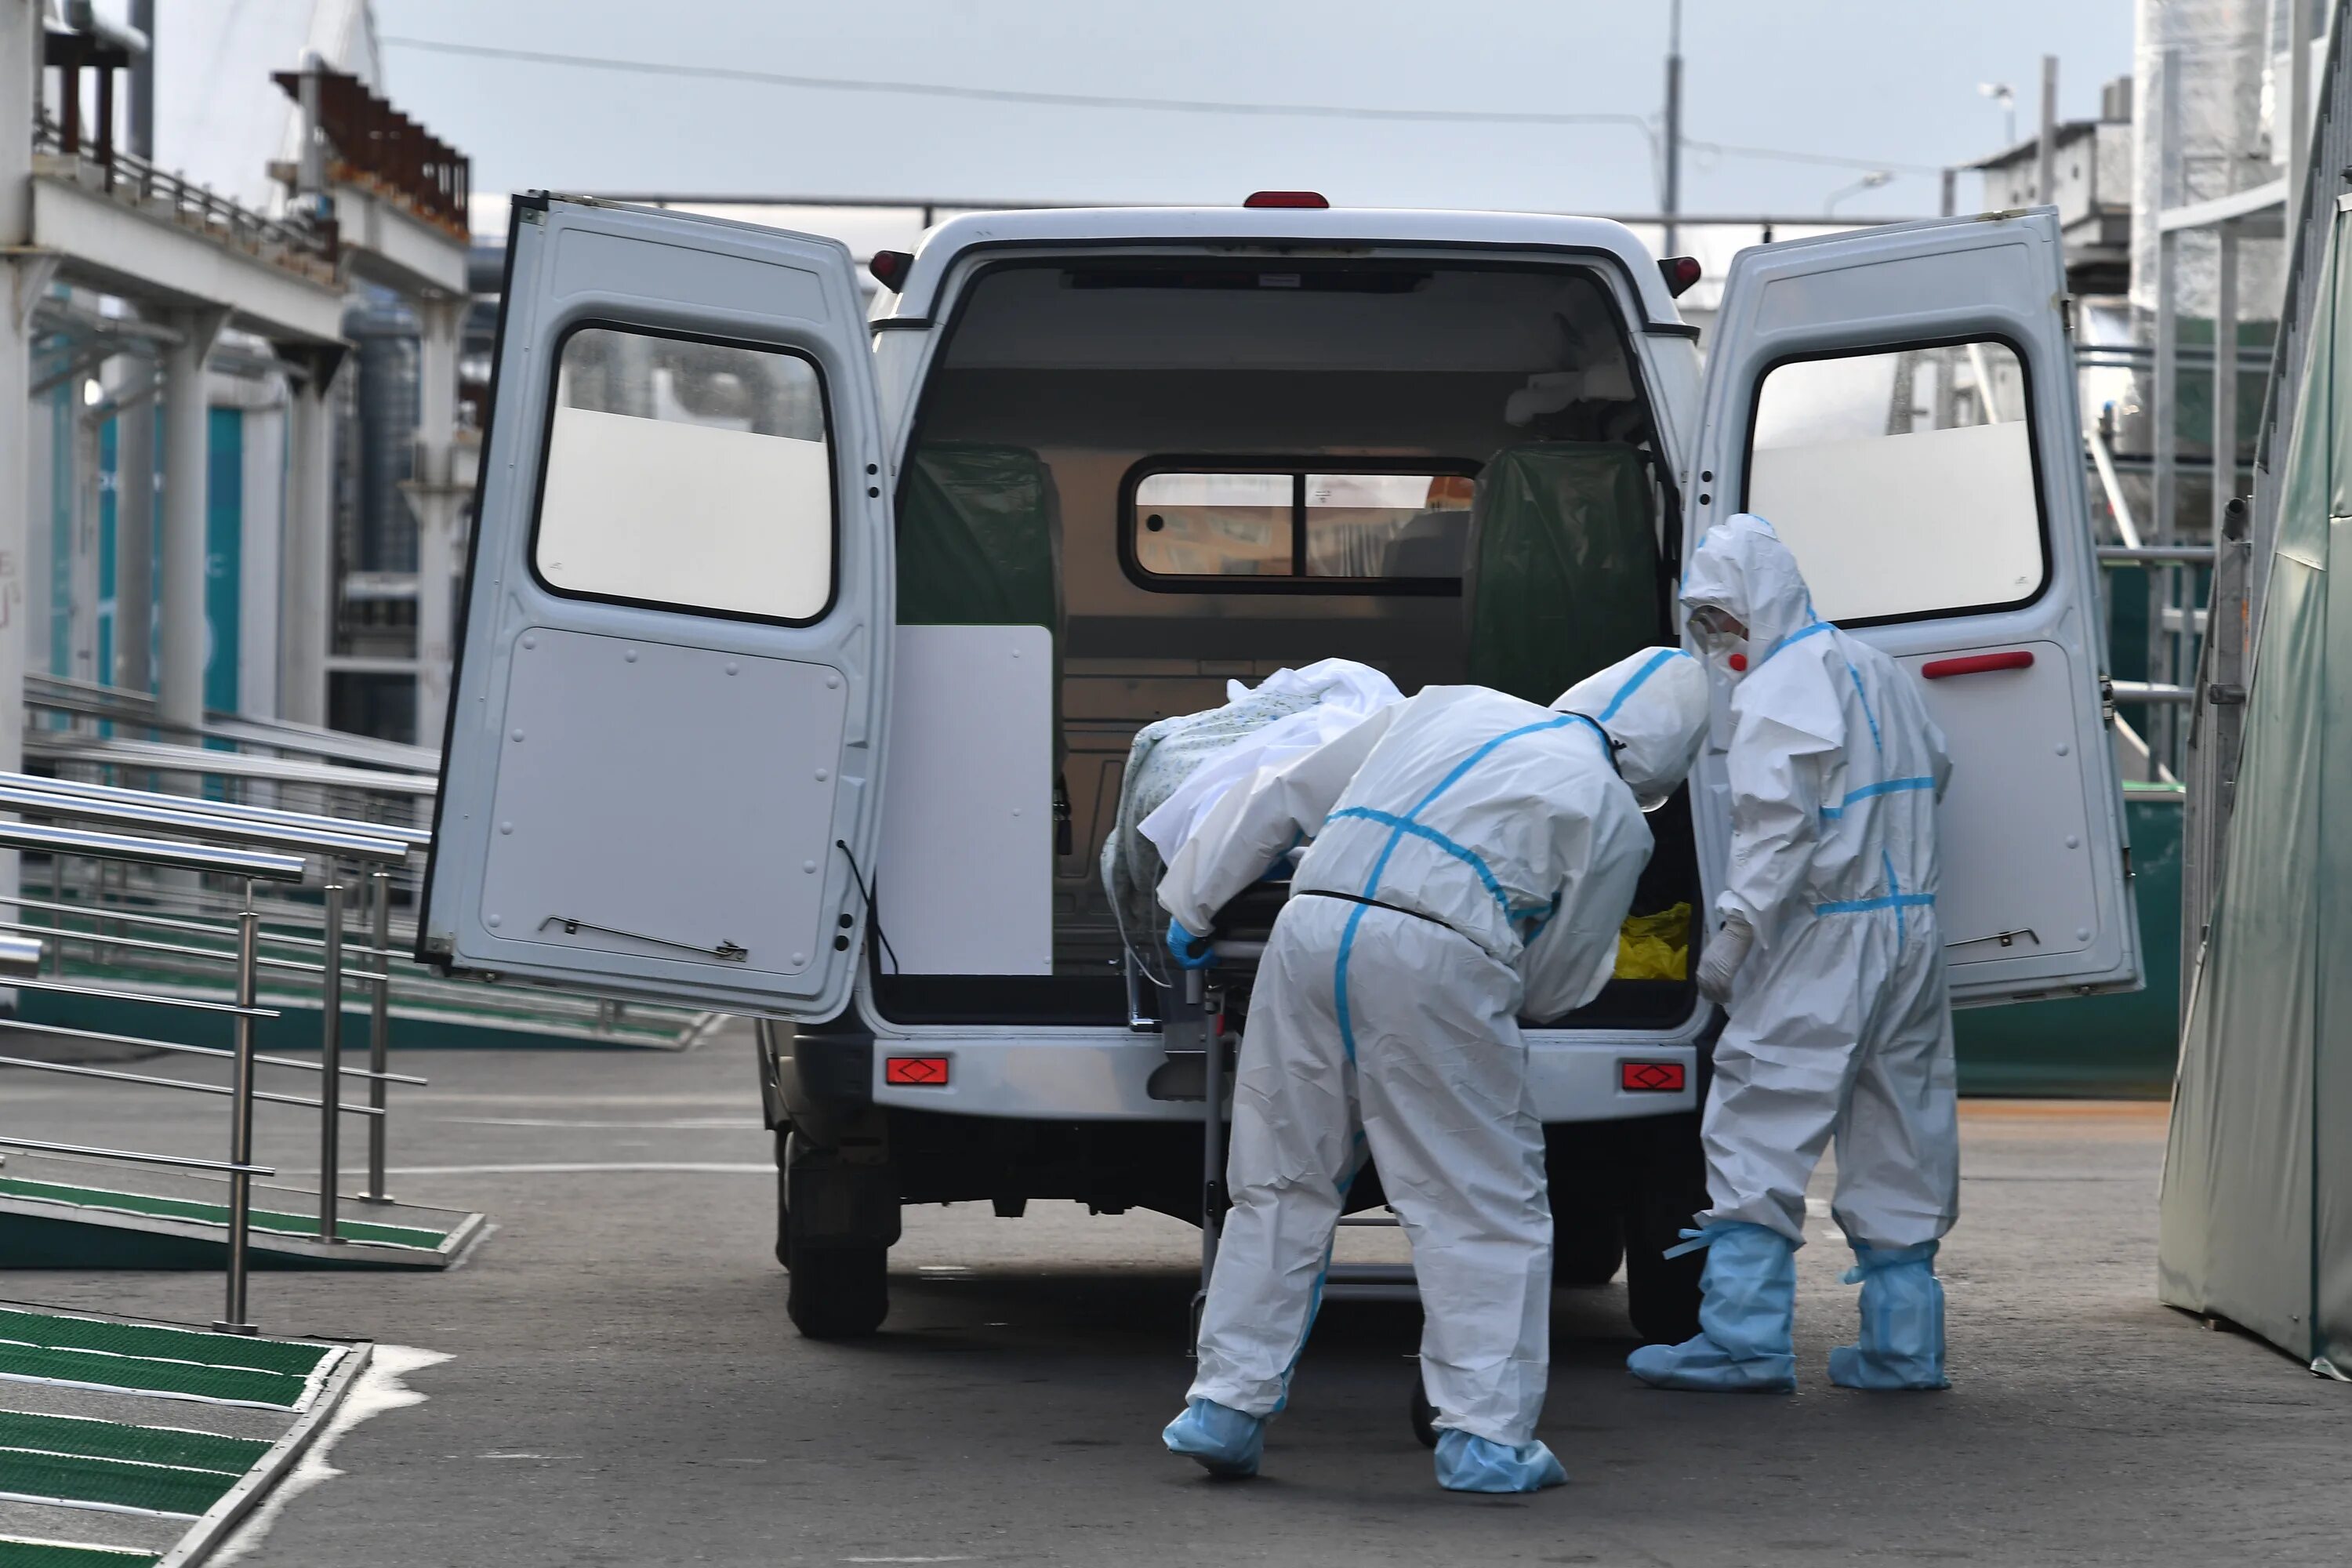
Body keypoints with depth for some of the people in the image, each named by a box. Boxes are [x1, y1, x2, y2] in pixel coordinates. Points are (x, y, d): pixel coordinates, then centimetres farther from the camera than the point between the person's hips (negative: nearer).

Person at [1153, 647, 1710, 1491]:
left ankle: (1226, 1405, 19)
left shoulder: (1451, 708, 25)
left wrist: (1193, 902, 35)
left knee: (1283, 1183, 16)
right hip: (1431, 957, -5)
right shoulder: (1613, 815, 11)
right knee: (1484, 1203, 7)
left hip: (1310, 925, 5)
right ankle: (1485, 1435, 4)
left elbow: (1282, 794, 28)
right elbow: (1555, 984, 15)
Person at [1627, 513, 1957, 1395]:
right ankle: (1903, 1344, 10)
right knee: (1897, 1133, 10)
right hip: (1912, 927, 9)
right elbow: (1932, 776, 27)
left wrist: (1736, 930, -21)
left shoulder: (1779, 688, -10)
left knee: (1757, 1128, -6)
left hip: (1824, 938, -9)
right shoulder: (1878, 671, 17)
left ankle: (1745, 1337, -11)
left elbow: (1778, 821, -20)